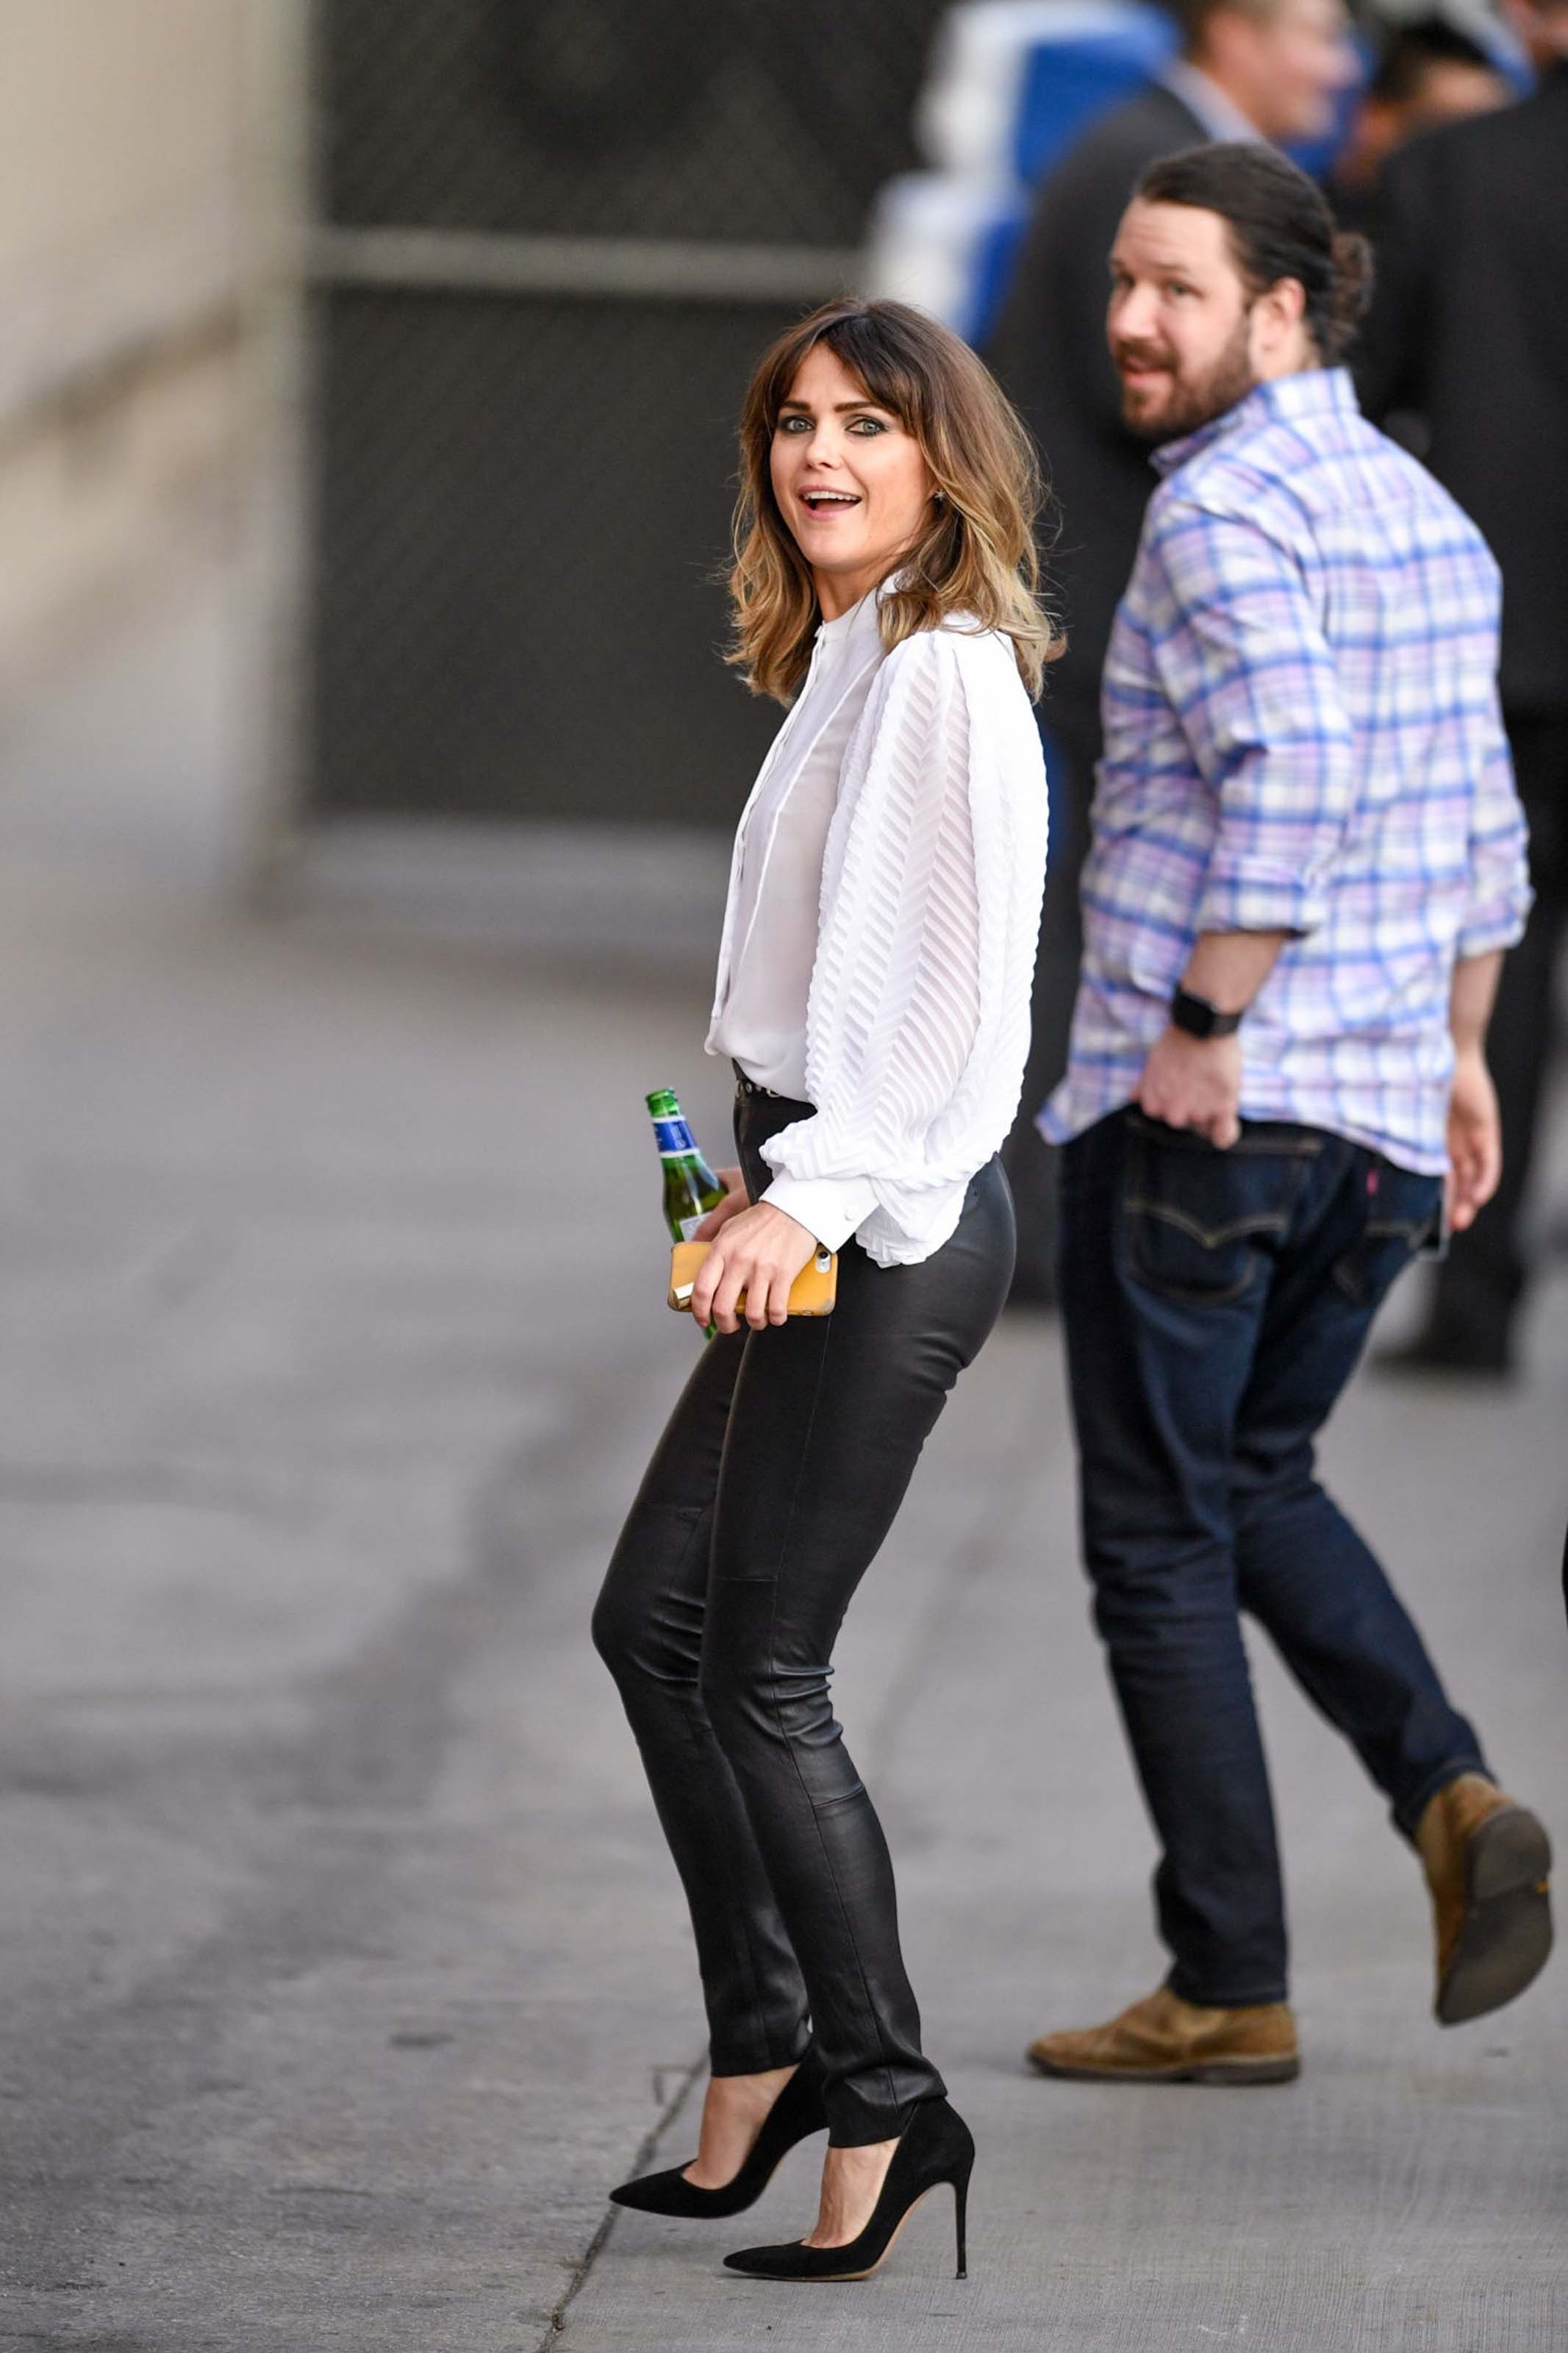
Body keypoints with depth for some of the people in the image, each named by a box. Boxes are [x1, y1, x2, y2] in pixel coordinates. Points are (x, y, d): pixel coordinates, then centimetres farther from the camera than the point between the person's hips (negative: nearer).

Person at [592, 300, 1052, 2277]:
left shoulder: (946, 671, -14)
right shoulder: (845, 663, 15)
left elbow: (958, 979, -20)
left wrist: (814, 1190, -21)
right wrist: (769, 1174, 17)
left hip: (890, 1220, -10)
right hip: (819, 1203, 10)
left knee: (759, 1672, -6)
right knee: (653, 1618, 13)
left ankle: (883, 2106, 3)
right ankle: (764, 2053, 21)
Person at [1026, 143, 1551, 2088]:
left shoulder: (1221, 510, -15)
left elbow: (1293, 772, -30)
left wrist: (1203, 1024, -23)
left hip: (1193, 1107, -8)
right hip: (1381, 1118, 8)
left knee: (1163, 1544, 4)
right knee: (1259, 1486, 23)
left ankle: (1230, 1987, 7)